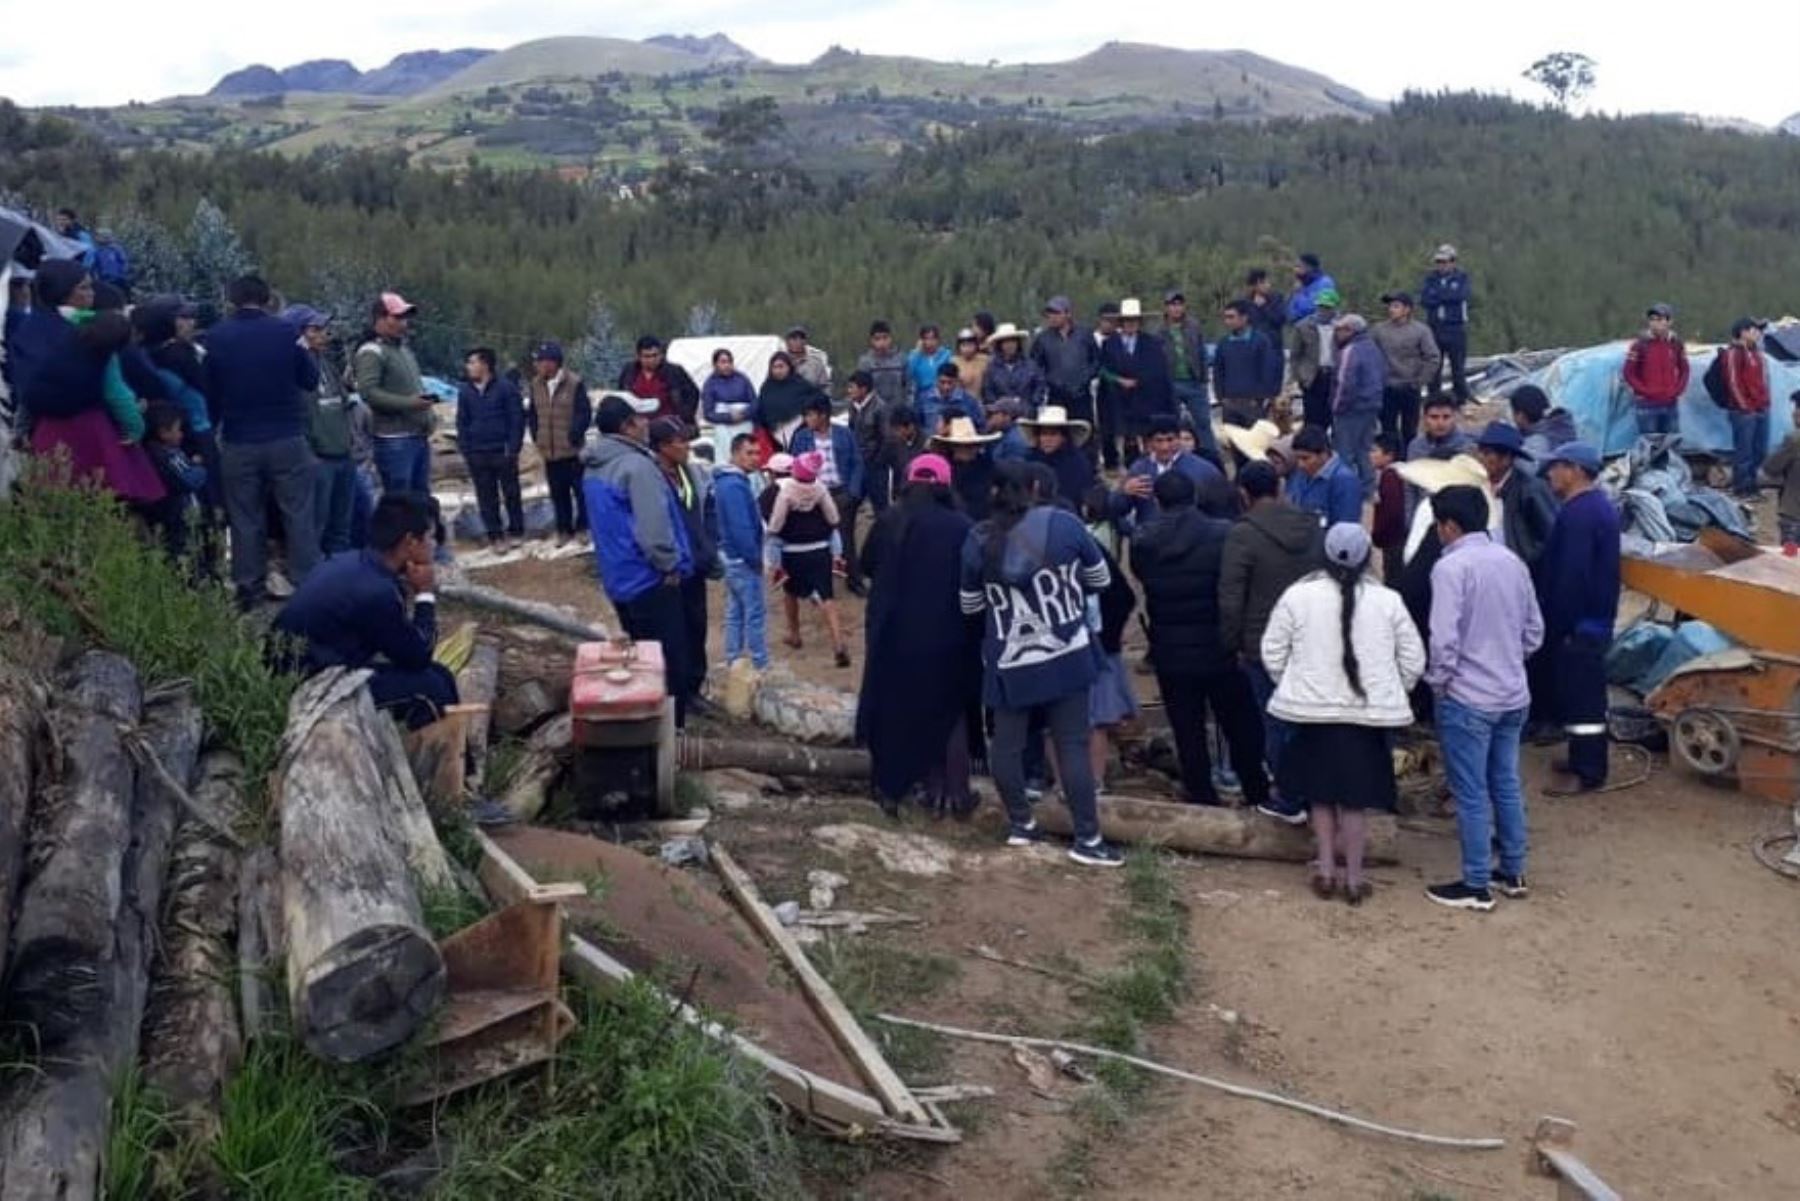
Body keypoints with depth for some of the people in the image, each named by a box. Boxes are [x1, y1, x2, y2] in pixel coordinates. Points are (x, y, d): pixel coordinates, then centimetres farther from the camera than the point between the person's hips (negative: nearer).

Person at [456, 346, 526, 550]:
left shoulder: (505, 387, -6)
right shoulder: (465, 390, 7)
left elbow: (517, 418, -6)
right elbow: (462, 422, 12)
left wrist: (513, 447, -11)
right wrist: (464, 448, 3)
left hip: (502, 451, -4)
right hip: (477, 454, 4)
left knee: (511, 493, 6)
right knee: (486, 496, 7)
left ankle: (515, 532, 17)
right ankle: (494, 534, 15)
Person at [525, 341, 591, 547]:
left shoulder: (575, 383, -11)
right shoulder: (536, 384, 7)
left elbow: (585, 414, -11)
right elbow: (532, 412, 15)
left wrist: (573, 437, -12)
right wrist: (536, 436, 6)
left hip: (572, 450, -5)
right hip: (549, 451, 5)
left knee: (581, 490, 4)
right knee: (558, 492, 10)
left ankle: (584, 528, 17)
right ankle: (564, 530, 20)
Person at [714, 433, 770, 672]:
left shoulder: (726, 480, 11)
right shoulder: (735, 485, -22)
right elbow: (741, 528, -27)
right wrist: (755, 557, -18)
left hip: (731, 555, 10)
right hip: (742, 559, -10)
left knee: (735, 613, 15)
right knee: (755, 614, -2)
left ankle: (733, 664, 21)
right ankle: (760, 666, 5)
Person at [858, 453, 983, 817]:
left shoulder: (889, 522, -7)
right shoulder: (962, 526, -12)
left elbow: (867, 565, 7)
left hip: (893, 632, 1)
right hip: (948, 634, -1)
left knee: (893, 707, 15)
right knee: (948, 709, 14)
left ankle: (890, 788, 20)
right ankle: (953, 793, 15)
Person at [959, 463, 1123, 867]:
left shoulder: (979, 540, -5)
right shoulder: (1064, 523, -8)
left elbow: (970, 606, 6)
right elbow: (1100, 580, 4)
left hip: (1009, 662, 1)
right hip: (1066, 654, -1)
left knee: (1006, 743, 15)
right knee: (1072, 744, 3)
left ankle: (1020, 822, 24)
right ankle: (1087, 838, 5)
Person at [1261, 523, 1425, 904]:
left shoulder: (1298, 595, -7)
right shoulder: (1387, 600, -4)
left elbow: (1272, 653, -2)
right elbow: (1413, 660, 2)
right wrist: (1389, 694, 18)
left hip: (1312, 712, 0)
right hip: (1367, 714, 0)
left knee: (1321, 791, 16)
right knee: (1355, 796, 10)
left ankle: (1325, 869, 17)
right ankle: (1353, 876, 16)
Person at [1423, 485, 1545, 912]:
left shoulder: (1451, 566, -17)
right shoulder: (1512, 561, 6)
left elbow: (1445, 639, -21)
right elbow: (1534, 630, 11)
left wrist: (1438, 682, -6)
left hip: (1467, 699, -7)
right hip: (1513, 696, 7)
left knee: (1471, 795, 2)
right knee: (1506, 785, 18)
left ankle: (1476, 885, 9)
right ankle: (1513, 872, 28)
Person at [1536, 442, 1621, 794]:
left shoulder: (1577, 513, -21)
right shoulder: (1600, 506, 13)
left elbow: (1570, 575, -24)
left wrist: (1557, 625, -18)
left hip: (1577, 622, -11)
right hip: (1596, 617, 11)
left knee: (1580, 696, -5)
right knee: (1586, 693, 18)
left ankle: (1588, 773, 0)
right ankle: (1583, 759, 28)